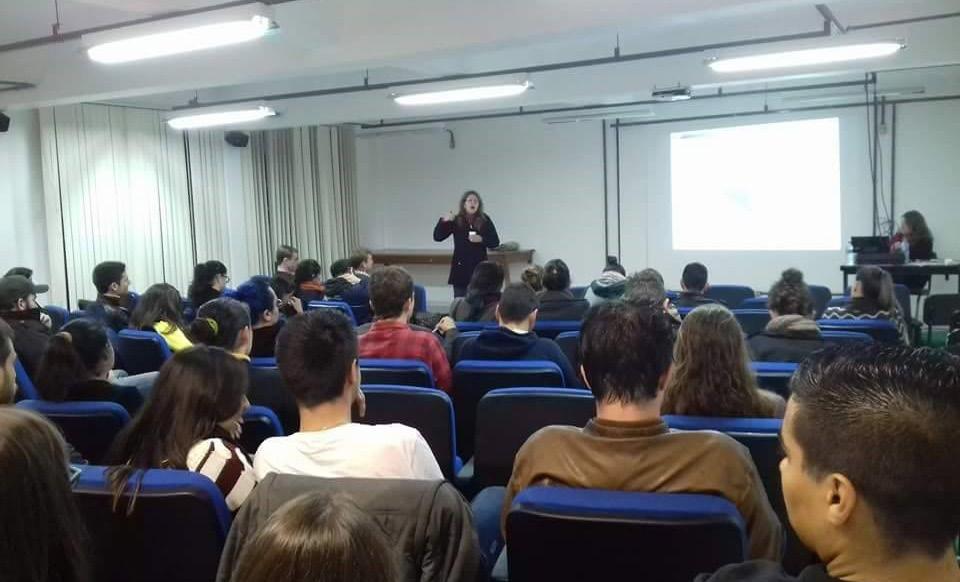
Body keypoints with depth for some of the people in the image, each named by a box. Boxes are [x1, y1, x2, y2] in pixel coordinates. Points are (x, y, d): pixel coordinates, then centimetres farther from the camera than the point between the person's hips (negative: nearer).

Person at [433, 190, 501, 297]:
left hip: (479, 268, -1)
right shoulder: (456, 221, 1)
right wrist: (443, 221, -15)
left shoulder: (485, 220, 1)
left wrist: (481, 239, -16)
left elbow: (495, 242, 1)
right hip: (460, 268, 1)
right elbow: (437, 237, -1)